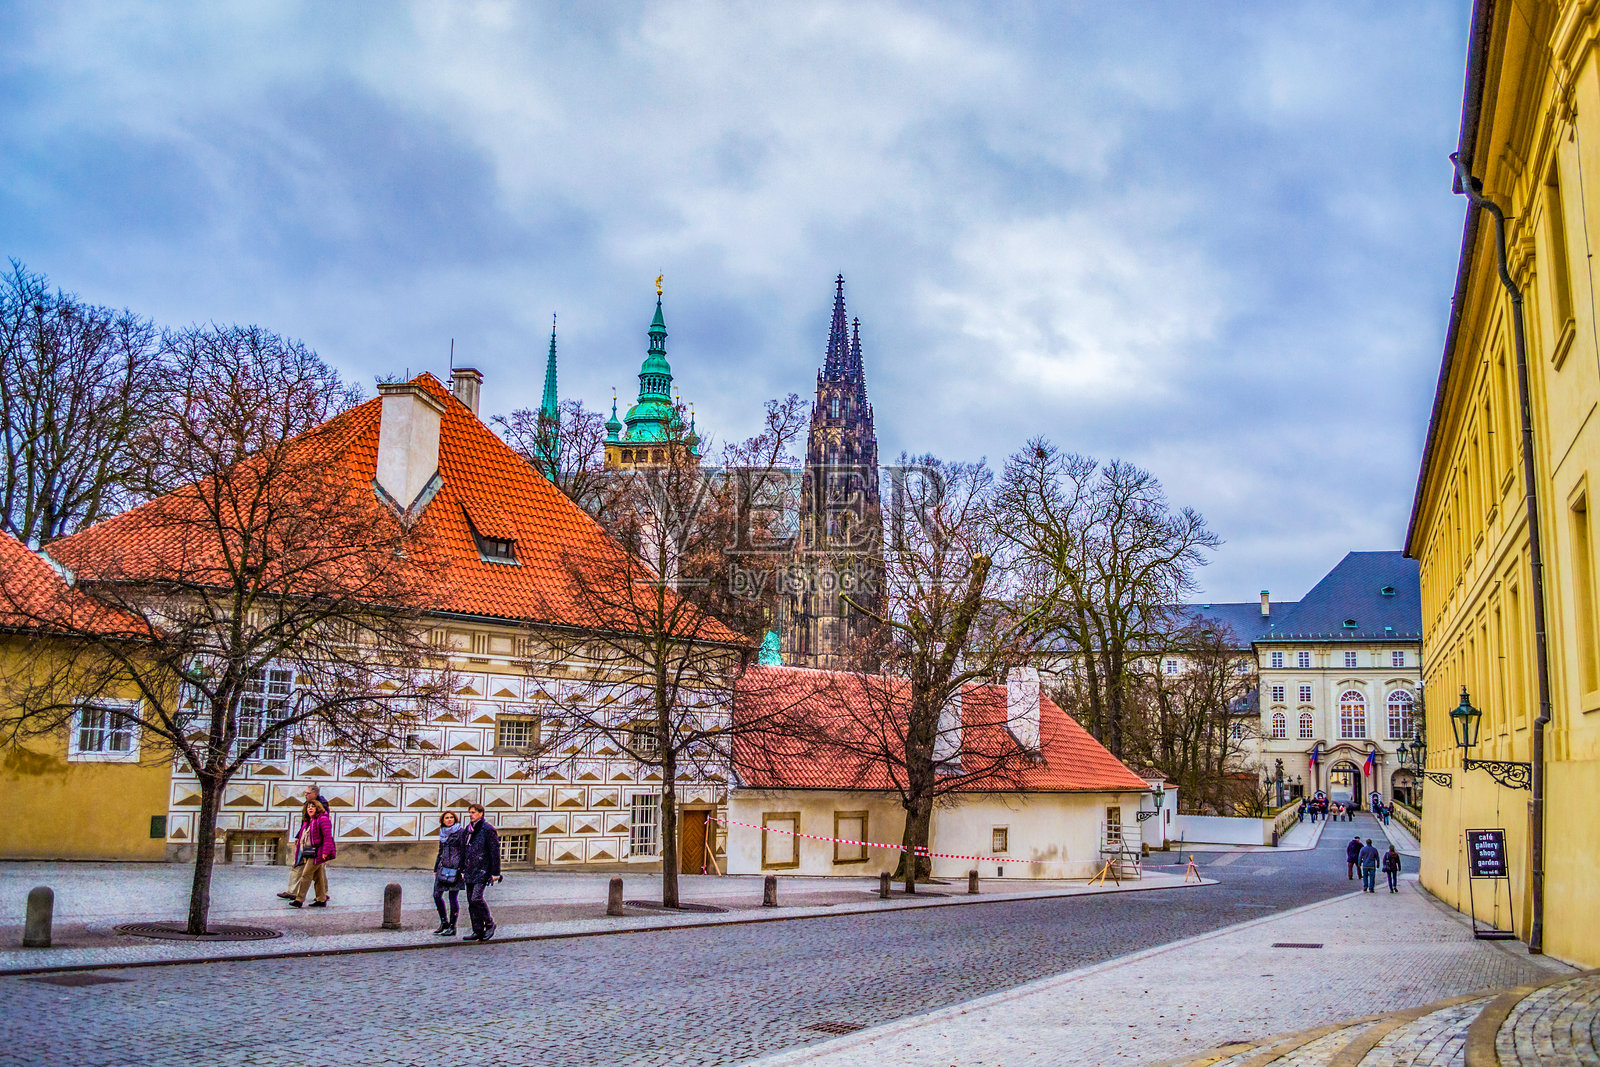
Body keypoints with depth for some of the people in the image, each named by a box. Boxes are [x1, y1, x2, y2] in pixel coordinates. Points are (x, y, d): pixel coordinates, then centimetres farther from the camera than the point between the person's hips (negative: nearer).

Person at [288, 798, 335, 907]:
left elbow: (327, 836, -15)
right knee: (318, 877, 10)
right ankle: (322, 900, 14)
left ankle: (299, 900, -10)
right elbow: (304, 837, 27)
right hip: (309, 853, 9)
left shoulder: (322, 819, -9)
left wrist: (325, 852, -21)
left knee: (306, 875, -11)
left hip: (317, 853, -9)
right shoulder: (307, 822, 19)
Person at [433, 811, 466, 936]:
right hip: (443, 867, 7)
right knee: (437, 895, 3)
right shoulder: (443, 833, 14)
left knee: (453, 897, -3)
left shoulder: (461, 832, -5)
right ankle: (444, 923, 18)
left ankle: (452, 927, 3)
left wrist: (463, 869, -15)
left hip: (455, 868, -7)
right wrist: (435, 869, 21)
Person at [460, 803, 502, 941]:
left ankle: (489, 924, 2)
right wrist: (463, 870, 19)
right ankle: (478, 931, 11)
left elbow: (495, 852, -10)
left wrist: (495, 873, -12)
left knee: (476, 898, -17)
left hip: (482, 871, -8)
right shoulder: (468, 829, 14)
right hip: (470, 872, 8)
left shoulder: (488, 830, -9)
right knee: (471, 902, 6)